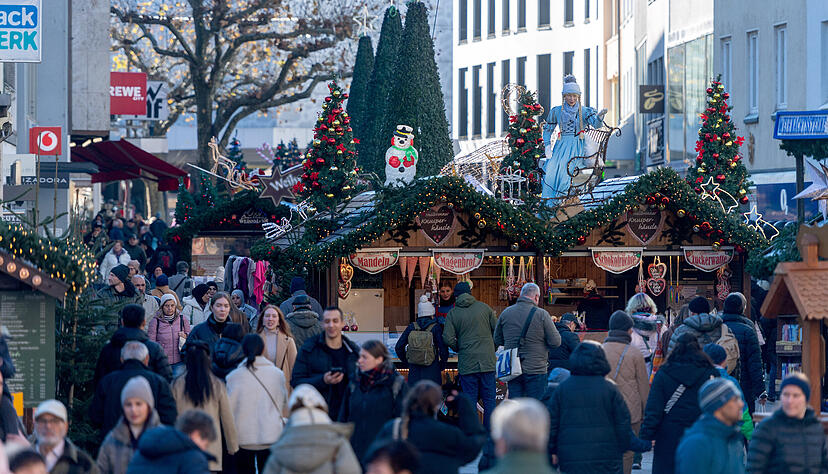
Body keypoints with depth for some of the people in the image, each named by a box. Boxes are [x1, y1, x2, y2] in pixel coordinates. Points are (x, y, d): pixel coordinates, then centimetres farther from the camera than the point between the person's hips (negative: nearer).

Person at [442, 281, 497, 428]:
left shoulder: (452, 314, 0)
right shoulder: (484, 307, 4)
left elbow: (448, 338, -9)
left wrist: (459, 349, 9)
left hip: (467, 363, -1)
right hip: (487, 361, 1)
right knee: (489, 400, 6)